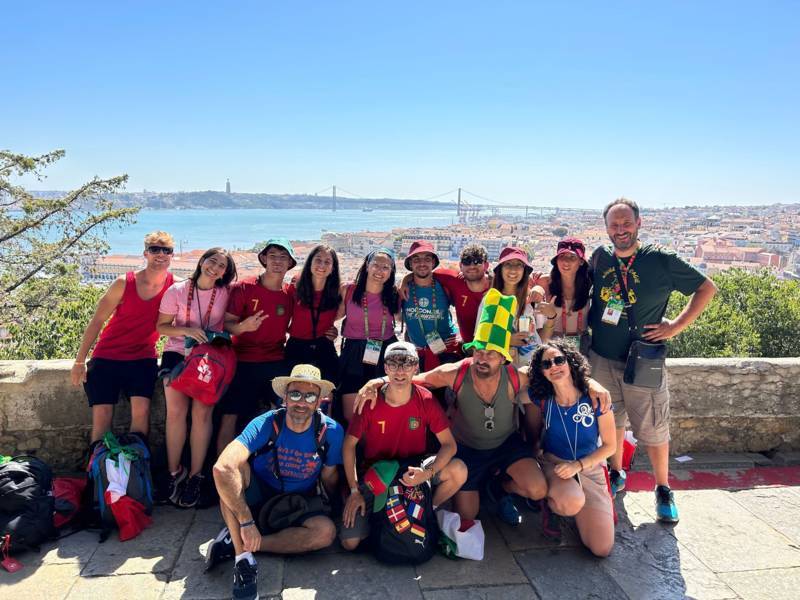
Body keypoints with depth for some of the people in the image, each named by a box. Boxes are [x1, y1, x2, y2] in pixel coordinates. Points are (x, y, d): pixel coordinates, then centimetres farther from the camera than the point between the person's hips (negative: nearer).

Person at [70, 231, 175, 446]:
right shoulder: (124, 283, -8)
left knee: (141, 412, -16)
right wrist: (79, 361, -5)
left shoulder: (174, 286, -4)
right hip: (107, 357, 0)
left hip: (143, 357, 1)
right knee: (102, 416, -6)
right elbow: (96, 321, -3)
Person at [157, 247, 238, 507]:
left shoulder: (226, 294, 0)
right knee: (177, 410, -14)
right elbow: (161, 326, 0)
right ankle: (174, 472, 3)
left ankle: (195, 476, 0)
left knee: (202, 412, -12)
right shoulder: (177, 290, -2)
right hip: (178, 353, 0)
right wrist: (187, 330, -15)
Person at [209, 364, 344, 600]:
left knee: (326, 532, -30)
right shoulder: (266, 424, -23)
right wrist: (247, 522, -40)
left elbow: (329, 479, 0)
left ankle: (235, 543, -18)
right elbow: (222, 467, -38)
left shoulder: (331, 431, -17)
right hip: (257, 497, -1)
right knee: (233, 466, -30)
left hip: (298, 506, 1)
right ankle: (243, 557, -26)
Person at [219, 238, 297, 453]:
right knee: (229, 416, -2)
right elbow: (226, 324, -5)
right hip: (243, 362, -2)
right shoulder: (243, 288, -6)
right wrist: (243, 327, -24)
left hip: (277, 363, 3)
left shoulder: (291, 294, 5)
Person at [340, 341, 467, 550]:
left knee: (458, 470, -27)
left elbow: (449, 444, -14)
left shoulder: (426, 400, -14)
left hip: (413, 469, 1)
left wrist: (428, 473, -31)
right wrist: (354, 490, -11)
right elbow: (349, 444, -7)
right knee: (349, 542, -15)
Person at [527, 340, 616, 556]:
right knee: (572, 504, -37)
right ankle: (550, 502, 1)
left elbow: (609, 445, -6)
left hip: (590, 468, 1)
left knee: (602, 549, -9)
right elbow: (534, 430, 10)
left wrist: (578, 465, -16)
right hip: (554, 464, -1)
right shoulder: (541, 398, -11)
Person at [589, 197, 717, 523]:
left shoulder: (661, 260, -8)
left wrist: (677, 326, -6)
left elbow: (707, 288, -1)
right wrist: (589, 327, 6)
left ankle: (663, 490, 23)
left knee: (653, 429, 4)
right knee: (611, 422, 16)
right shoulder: (599, 257, 1)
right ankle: (616, 475, 36)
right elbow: (587, 298, 20)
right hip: (602, 359, 3)